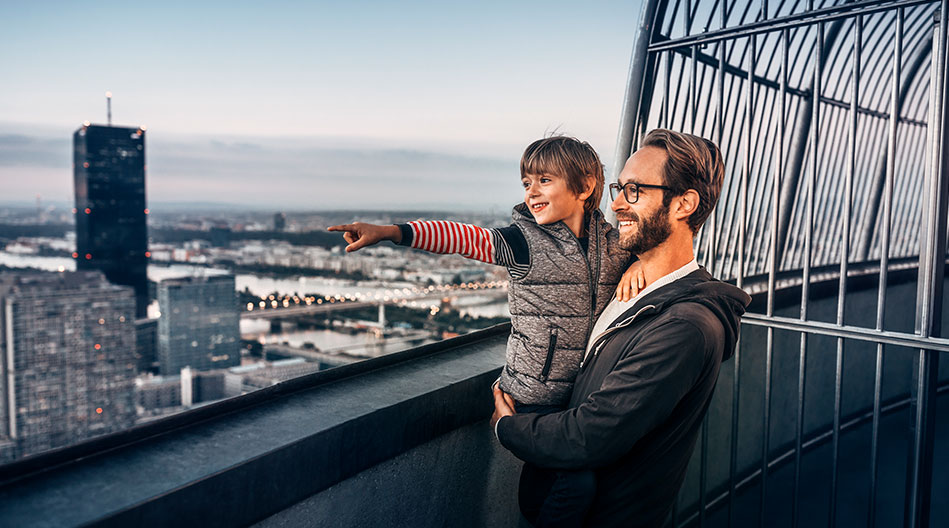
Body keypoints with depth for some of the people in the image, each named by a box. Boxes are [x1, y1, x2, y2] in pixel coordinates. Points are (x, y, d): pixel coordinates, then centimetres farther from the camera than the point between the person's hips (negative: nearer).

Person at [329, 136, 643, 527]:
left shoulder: (614, 241, 3)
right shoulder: (525, 242, -10)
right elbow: (465, 238, -20)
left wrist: (638, 262, -9)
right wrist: (390, 232, -30)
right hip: (538, 396, -5)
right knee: (579, 483, -13)